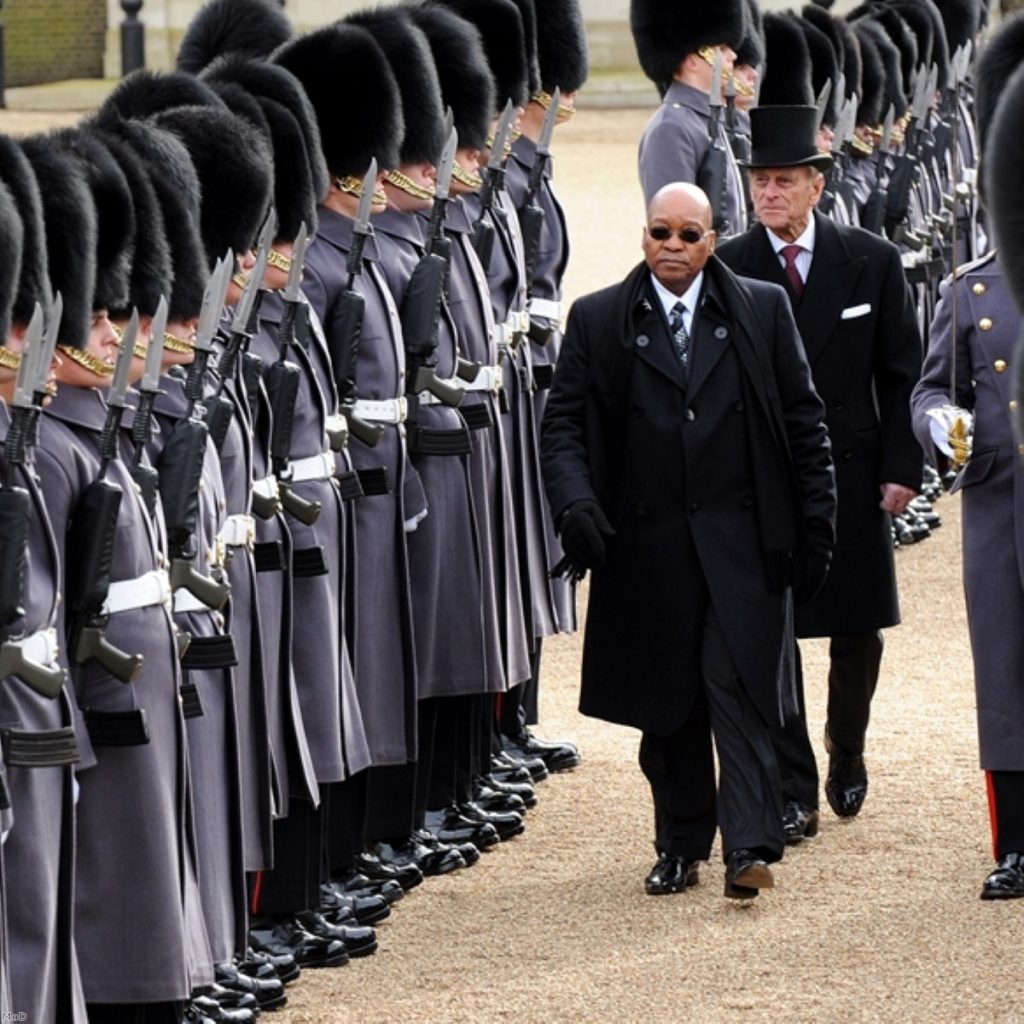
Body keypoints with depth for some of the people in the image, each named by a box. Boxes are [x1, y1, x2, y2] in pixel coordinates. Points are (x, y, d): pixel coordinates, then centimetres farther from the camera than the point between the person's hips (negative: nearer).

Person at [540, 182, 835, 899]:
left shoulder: (763, 311, 6)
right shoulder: (598, 322, 5)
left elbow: (803, 419, 7)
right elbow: (564, 424, 3)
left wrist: (815, 520, 3)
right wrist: (575, 500, -15)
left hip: (742, 540, -1)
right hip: (647, 545, 1)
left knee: (738, 688, -9)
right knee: (666, 704, 6)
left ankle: (751, 845, -11)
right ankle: (681, 847, 15)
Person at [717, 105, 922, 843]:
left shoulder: (872, 262, -1)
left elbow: (901, 374, 3)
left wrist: (900, 468, -3)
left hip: (851, 473, 1)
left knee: (858, 630, 10)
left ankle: (847, 755, 36)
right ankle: (794, 793, 4)